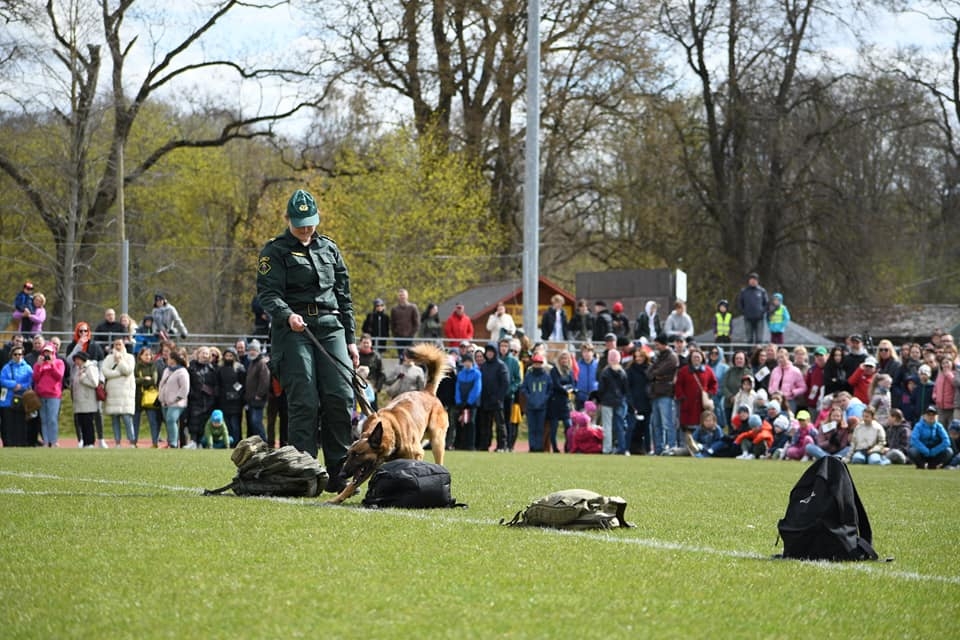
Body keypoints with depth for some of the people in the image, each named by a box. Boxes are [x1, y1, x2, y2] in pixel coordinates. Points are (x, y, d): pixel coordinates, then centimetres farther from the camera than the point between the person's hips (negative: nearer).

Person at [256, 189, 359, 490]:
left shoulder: (329, 249, 19)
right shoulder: (275, 251, 4)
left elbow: (344, 295, 23)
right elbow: (267, 293, -8)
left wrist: (351, 339, 18)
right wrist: (287, 315, -28)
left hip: (331, 328, 4)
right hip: (293, 330, -4)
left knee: (341, 397, -8)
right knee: (304, 403, -11)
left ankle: (338, 472, -3)